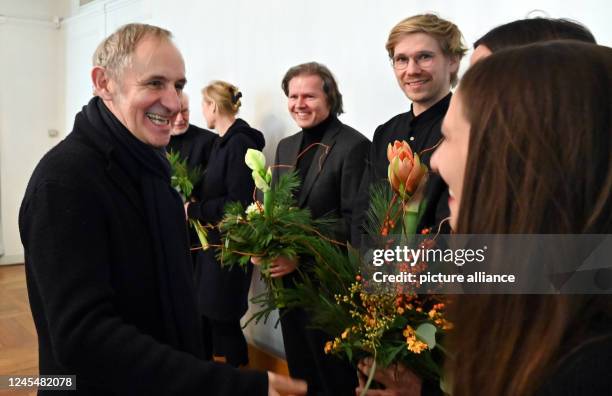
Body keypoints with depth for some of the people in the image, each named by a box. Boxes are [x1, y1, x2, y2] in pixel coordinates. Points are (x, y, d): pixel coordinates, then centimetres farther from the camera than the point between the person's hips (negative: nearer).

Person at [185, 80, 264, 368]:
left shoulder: (240, 143, -17)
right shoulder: (223, 141, 11)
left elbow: (238, 202, -21)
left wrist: (193, 210, -14)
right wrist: (194, 205, 2)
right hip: (213, 239, 8)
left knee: (224, 320, 2)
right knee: (207, 315, 14)